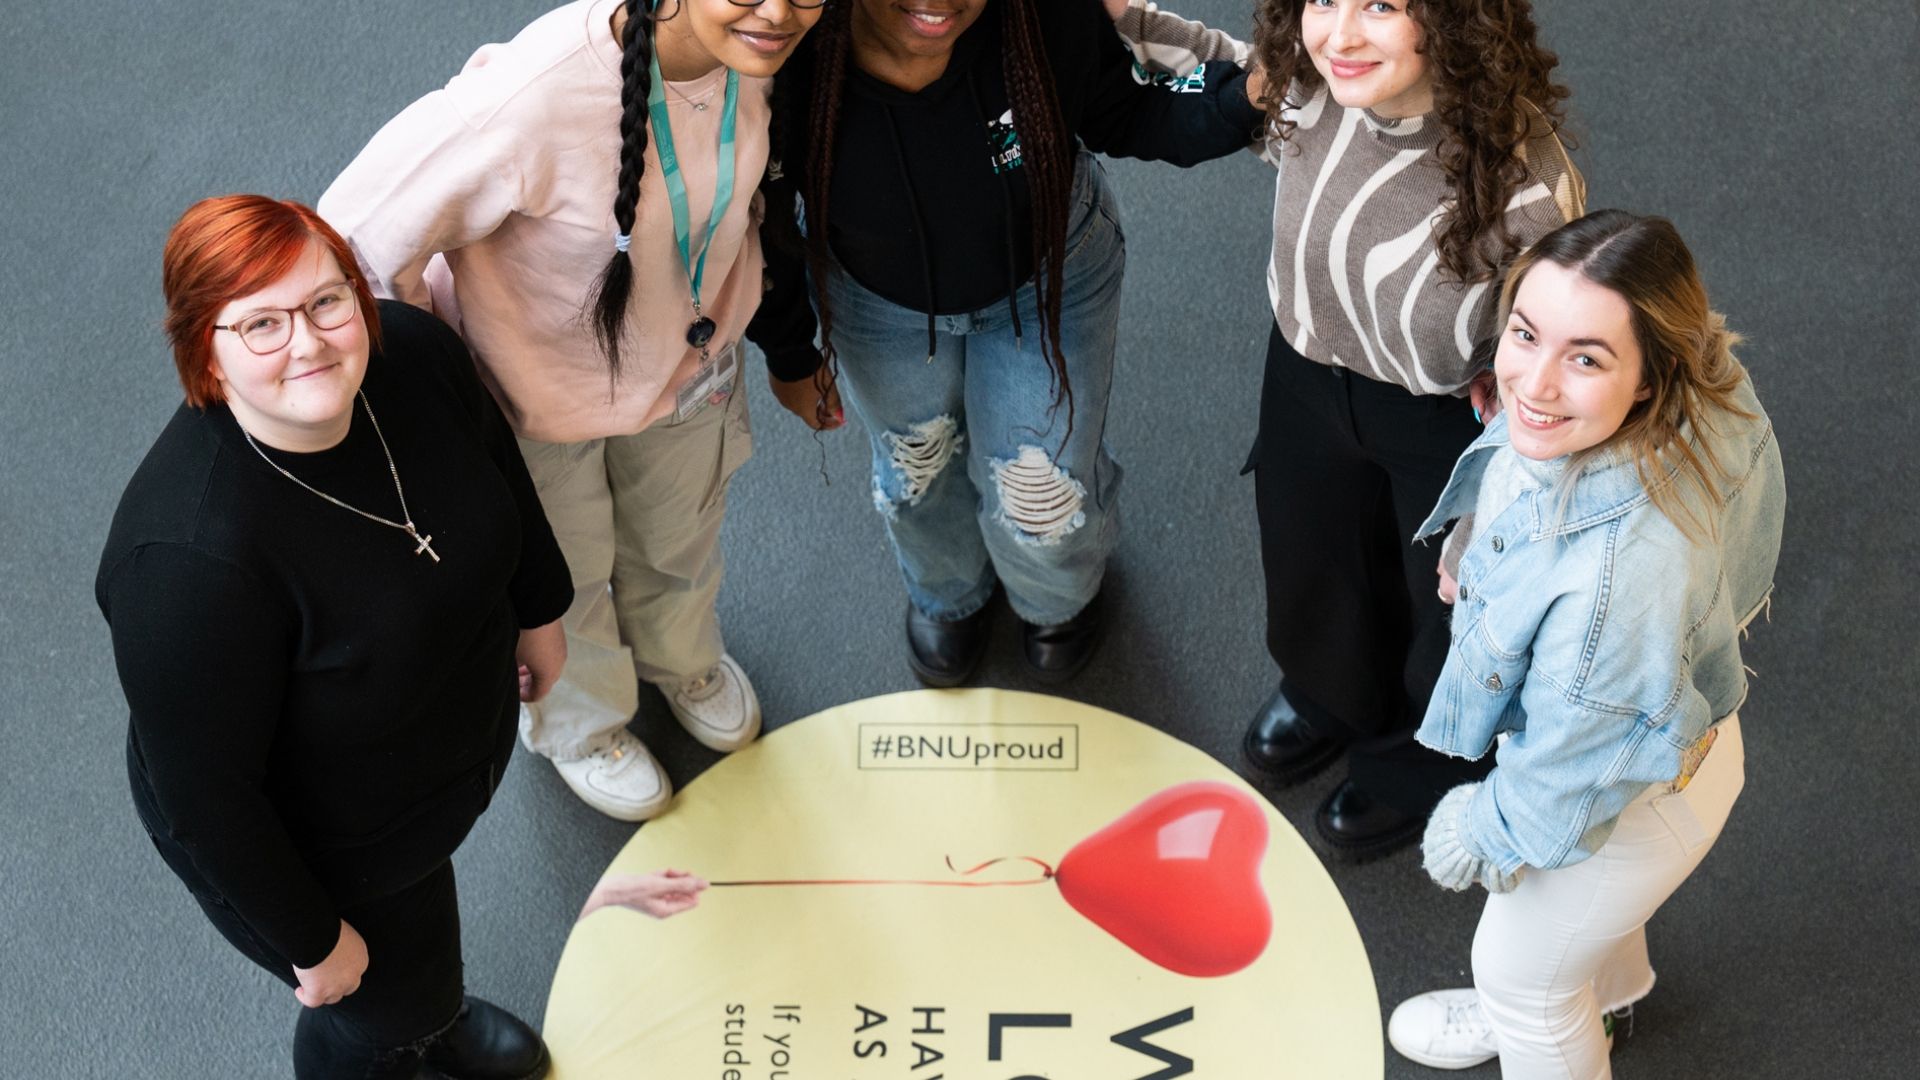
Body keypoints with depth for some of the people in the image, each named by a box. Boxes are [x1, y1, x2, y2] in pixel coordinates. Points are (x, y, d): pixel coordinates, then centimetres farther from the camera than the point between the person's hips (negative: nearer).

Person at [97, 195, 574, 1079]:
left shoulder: (413, 353, -24)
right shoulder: (189, 554, -44)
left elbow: (500, 469, 0)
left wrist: (538, 610, 15)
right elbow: (204, 794, -30)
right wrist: (313, 940, -18)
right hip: (321, 851, -6)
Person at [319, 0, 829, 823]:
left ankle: (680, 657, 68)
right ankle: (579, 720, 60)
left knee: (679, 537, 33)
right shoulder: (531, 99, -45)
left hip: (689, 352, 5)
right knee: (567, 573, 26)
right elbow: (357, 241, -33)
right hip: (540, 381, -4)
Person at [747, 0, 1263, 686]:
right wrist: (789, 354, 1)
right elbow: (762, 221, -15)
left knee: (1042, 505, 12)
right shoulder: (788, 57, -37)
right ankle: (949, 596, 65)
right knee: (917, 474, 25)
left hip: (1048, 274, 0)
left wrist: (1245, 98, -32)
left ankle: (1060, 597, 54)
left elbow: (1123, 118, -13)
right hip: (880, 296, 1)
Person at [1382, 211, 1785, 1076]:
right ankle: (1604, 989, 74)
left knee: (1519, 971, 25)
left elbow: (1575, 767, -31)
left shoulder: (1622, 571, -50)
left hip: (1628, 802, -7)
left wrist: (1483, 832, -11)